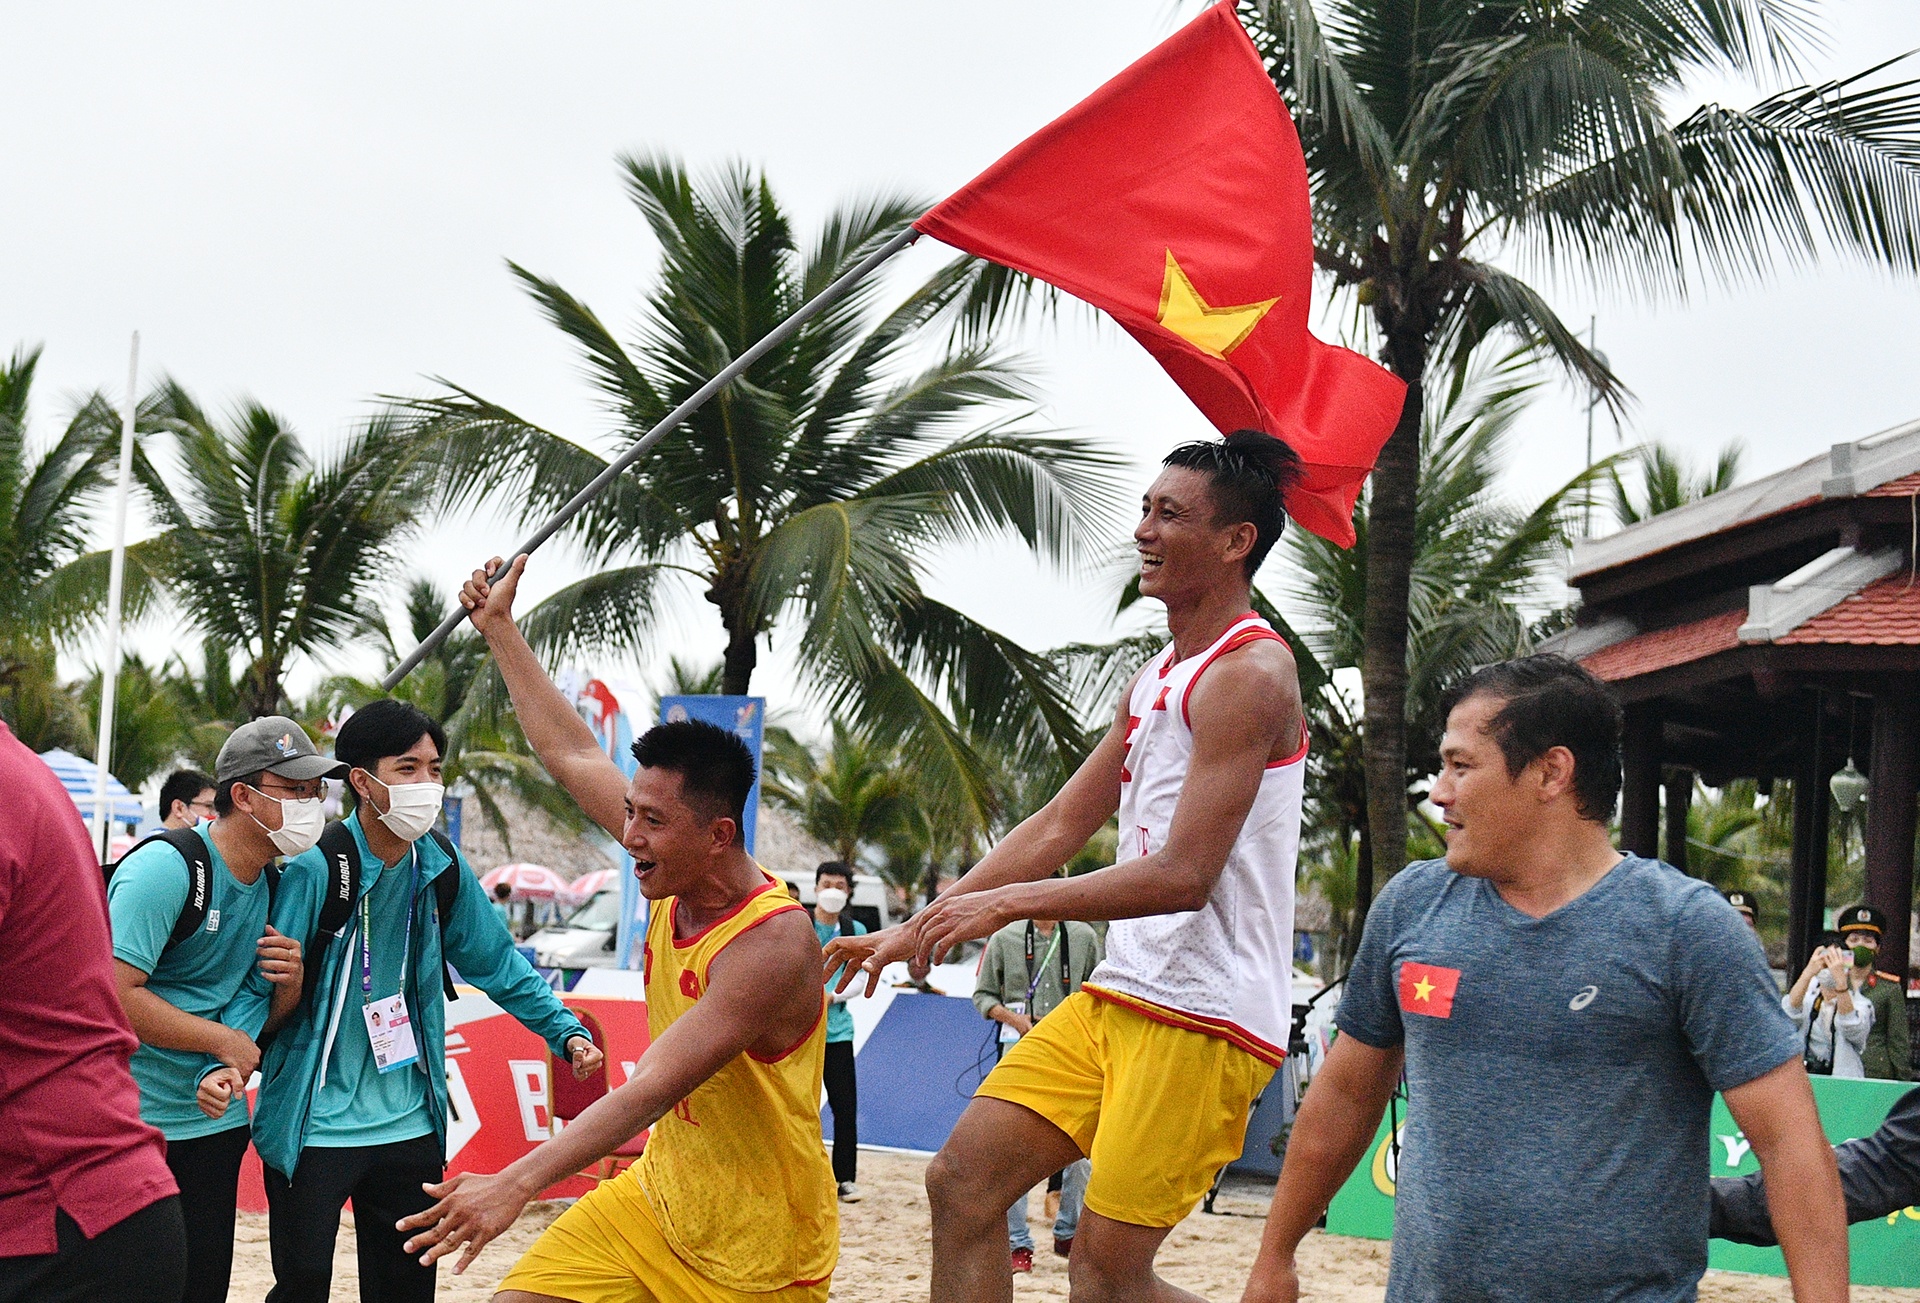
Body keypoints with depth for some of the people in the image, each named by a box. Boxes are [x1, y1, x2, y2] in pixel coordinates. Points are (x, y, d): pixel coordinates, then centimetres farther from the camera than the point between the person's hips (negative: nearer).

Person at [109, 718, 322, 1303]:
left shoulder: (274, 885, 9)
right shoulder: (165, 867, -16)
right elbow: (115, 996, -24)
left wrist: (290, 981, -7)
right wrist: (225, 1040, -15)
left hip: (217, 1121, 7)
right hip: (136, 1123, -7)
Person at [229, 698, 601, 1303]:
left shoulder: (442, 869, 2)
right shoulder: (315, 868, -15)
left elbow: (498, 964, 13)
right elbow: (259, 982, -15)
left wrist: (566, 1031, 5)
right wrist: (223, 1063, -30)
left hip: (410, 1125, 5)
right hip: (313, 1127, -5)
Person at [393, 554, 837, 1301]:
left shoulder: (773, 943, -25)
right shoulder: (674, 881, -3)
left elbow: (651, 1090, -32)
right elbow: (572, 756, 10)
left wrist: (517, 1183, -39)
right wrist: (500, 629, 17)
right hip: (657, 1199, 7)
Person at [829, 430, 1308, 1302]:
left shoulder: (1251, 673, -14)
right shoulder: (1153, 681, 16)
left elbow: (1183, 876, -21)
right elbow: (1056, 830, 19)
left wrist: (1008, 903, -17)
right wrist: (915, 929, 15)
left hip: (1206, 1017, -9)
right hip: (1116, 998, 9)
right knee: (963, 1179, 4)